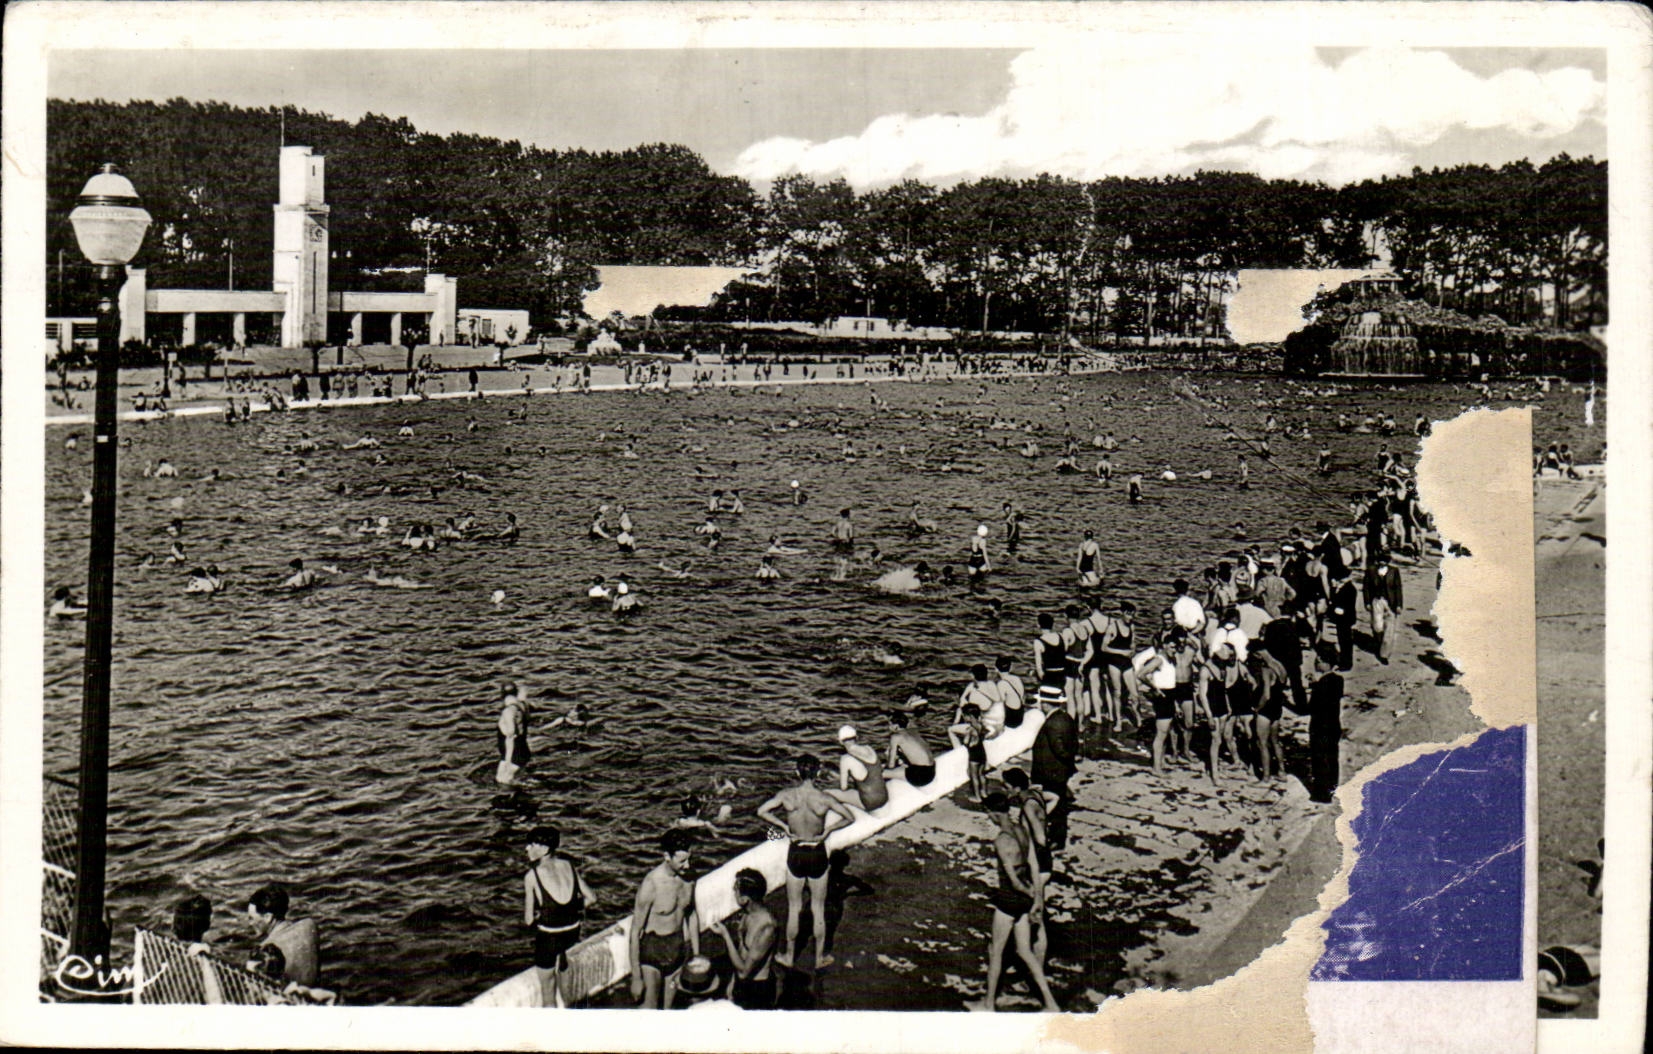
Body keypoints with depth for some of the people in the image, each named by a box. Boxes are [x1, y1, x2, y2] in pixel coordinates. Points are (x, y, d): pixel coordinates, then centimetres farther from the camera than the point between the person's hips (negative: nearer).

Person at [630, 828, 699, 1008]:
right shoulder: (651, 885, -23)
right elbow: (635, 932, -17)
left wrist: (696, 955, 16)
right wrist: (636, 978, -15)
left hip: (678, 946, 6)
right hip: (652, 949, -6)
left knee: (667, 1009, 13)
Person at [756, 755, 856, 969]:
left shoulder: (787, 795, -13)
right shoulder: (824, 798, -18)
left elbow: (761, 811, -8)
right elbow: (850, 818, -14)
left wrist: (783, 825, -2)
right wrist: (828, 829, -4)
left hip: (796, 854, 1)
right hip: (817, 854, -1)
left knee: (794, 908, 16)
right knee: (818, 909, 14)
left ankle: (789, 956, 28)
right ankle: (820, 957, 25)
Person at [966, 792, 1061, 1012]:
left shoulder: (1001, 841, -25)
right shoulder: (1023, 828, 0)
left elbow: (1014, 881, -23)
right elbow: (1033, 865, 4)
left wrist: (1031, 894, -5)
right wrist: (1037, 898, 7)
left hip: (1010, 899, -8)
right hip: (1025, 899, 8)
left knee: (995, 951, 12)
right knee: (1025, 951, 18)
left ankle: (989, 1003, 29)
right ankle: (1051, 1004, 18)